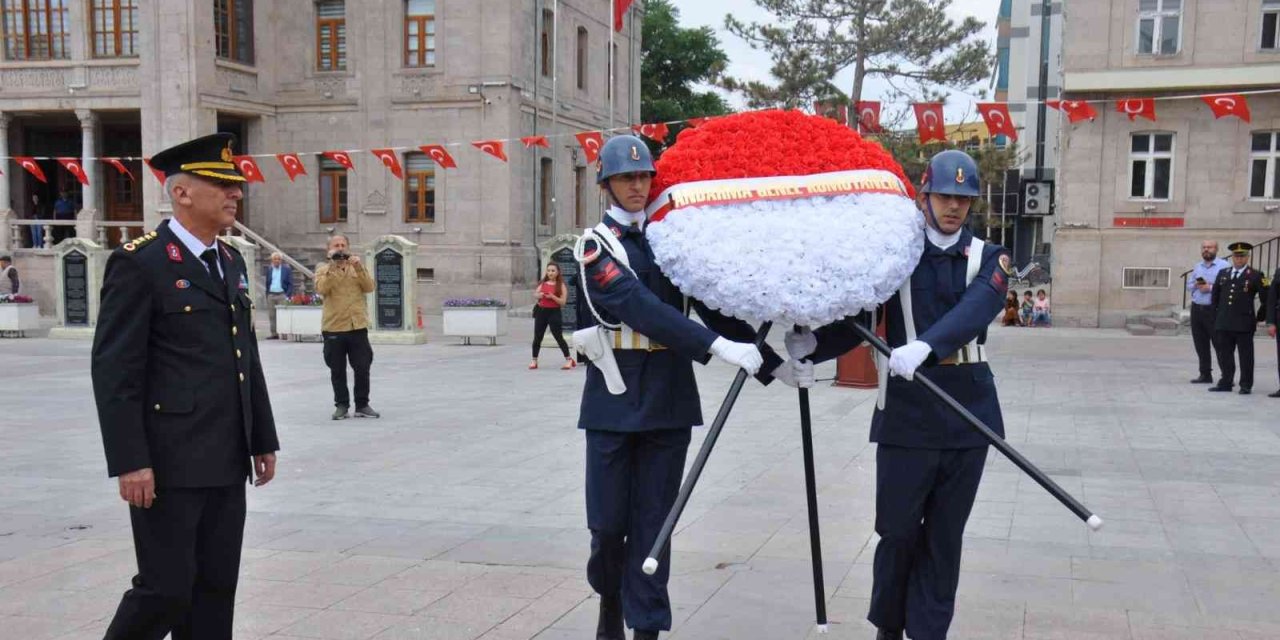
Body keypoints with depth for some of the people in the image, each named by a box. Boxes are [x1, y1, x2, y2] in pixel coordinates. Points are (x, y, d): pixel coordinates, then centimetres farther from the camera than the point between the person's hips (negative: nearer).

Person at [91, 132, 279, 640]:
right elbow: (114, 370, -13)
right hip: (168, 465, -7)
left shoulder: (231, 262, 14)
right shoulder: (139, 263, -9)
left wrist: (263, 441, 16)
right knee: (166, 589, -2)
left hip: (226, 464, 7)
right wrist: (129, 463, -17)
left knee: (215, 589, 11)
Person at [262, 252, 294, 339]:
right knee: (272, 316, 3)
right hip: (271, 295, 3)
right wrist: (267, 295, 7)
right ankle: (274, 334, 7)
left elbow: (290, 284, 1)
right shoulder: (268, 269, 12)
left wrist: (288, 295, -8)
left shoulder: (287, 269, 4)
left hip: (282, 295, -3)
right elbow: (267, 283, 14)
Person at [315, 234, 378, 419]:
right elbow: (321, 289, -14)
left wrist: (359, 267, -13)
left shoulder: (357, 267, 12)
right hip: (333, 328, -2)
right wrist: (332, 266, -18)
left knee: (362, 368, 2)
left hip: (358, 326, 2)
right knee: (337, 370, 4)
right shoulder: (323, 269, 5)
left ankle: (362, 405, 11)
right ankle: (341, 405, 13)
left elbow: (369, 287, -3)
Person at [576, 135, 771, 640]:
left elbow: (711, 303, 10)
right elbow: (640, 306, -19)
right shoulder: (597, 245, -5)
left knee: (652, 523, 5)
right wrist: (718, 347, -27)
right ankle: (610, 598, 31)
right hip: (615, 397, -3)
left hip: (669, 399, 3)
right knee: (607, 523, 2)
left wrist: (772, 360, 1)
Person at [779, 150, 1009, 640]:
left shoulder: (989, 259, 5)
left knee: (944, 534, 8)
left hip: (968, 409, 1)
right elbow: (856, 320, -1)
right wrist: (809, 345, -21)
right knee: (898, 528, 4)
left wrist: (924, 346, -35)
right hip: (908, 409, -1)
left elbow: (975, 309, -16)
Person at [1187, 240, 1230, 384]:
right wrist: (1196, 285, -2)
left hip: (1214, 309, -6)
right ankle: (1205, 374, 19)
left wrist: (1211, 288, -17)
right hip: (1197, 309, 6)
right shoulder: (1197, 267, 17)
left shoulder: (1223, 266, -5)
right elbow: (1188, 285, 18)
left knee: (1219, 343, -7)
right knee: (1200, 344, 10)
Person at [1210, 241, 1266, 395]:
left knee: (1245, 356, 2)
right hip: (1223, 323, 4)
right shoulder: (1223, 274, 12)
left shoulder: (1255, 276, -2)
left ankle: (1246, 385, 8)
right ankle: (1226, 382, 19)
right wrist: (1216, 315, 16)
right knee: (1224, 354, 9)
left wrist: (1260, 317, 1)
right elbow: (1215, 296, 20)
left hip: (1244, 324, -4)